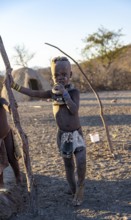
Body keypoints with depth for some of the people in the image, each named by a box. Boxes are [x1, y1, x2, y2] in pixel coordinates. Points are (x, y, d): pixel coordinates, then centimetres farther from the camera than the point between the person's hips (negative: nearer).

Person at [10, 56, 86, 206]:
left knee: (81, 164, -15)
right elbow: (33, 93, 4)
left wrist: (65, 93, -27)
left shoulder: (74, 91, -11)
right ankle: (75, 193, 25)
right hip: (63, 136, 3)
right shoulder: (53, 92, 1)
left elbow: (74, 110, -25)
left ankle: (80, 189, 9)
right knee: (69, 166, 11)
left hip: (76, 134, -3)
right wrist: (14, 85, 0)